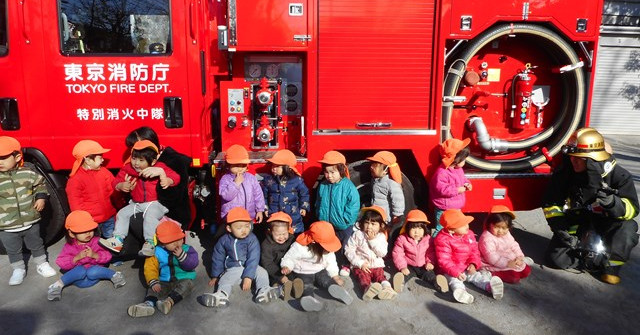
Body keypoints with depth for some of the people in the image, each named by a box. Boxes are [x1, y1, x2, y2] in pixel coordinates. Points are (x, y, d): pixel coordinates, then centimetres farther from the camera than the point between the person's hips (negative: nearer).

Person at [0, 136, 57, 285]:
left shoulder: (29, 174, -8)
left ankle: (42, 264, 37)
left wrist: (41, 197, -6)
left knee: (36, 245, 19)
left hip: (30, 222, 0)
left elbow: (40, 185, 8)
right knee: (13, 250, 17)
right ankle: (18, 269, 37)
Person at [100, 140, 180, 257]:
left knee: (150, 216, -31)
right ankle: (117, 239, 5)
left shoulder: (160, 168, -12)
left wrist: (168, 181, -38)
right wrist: (121, 186, -19)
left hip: (155, 203, -6)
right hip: (136, 203, 6)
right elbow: (117, 180, 5)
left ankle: (150, 243, -23)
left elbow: (176, 177, -15)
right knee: (122, 214, -3)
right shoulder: (128, 169, -1)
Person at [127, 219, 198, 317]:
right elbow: (150, 268, -4)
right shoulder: (157, 253, 2)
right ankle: (148, 303, -50)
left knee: (187, 284, -32)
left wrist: (182, 255, -24)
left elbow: (192, 265, -11)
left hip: (183, 280, -1)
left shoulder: (187, 249, 0)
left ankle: (170, 301, -50)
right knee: (153, 288, -23)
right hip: (164, 282, 2)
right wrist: (153, 282, -20)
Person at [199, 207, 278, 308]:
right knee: (225, 279, -26)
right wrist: (215, 276, 9)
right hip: (233, 269, 0)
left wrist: (248, 277, -26)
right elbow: (218, 259, 7)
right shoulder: (224, 240, -5)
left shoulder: (252, 239, -14)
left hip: (250, 267, 0)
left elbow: (253, 259, -18)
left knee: (262, 273, -24)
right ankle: (221, 295, -48)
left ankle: (263, 291, -38)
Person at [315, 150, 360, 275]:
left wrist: (346, 219, -18)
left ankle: (345, 265, 33)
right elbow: (318, 203, 9)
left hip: (344, 226, -3)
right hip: (326, 225, 4)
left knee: (344, 246, 14)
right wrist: (320, 217, 3)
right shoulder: (323, 185, -3)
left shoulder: (348, 186, -18)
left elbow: (353, 205, -18)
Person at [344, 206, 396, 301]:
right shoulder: (357, 234, -3)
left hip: (376, 265, 3)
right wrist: (360, 263, -13)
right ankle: (367, 288, -58)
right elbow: (349, 250, -7)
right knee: (363, 277, -29)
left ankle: (387, 288, -48)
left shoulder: (381, 237, 5)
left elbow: (382, 253, -7)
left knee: (380, 275, -24)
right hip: (361, 266, -3)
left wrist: (373, 240, -14)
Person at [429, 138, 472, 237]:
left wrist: (467, 184, -1)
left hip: (456, 208, 9)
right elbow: (442, 189, -31)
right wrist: (458, 190, -27)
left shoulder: (458, 169, 4)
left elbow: (463, 179, 21)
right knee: (441, 230, 1)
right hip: (444, 210, -9)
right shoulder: (442, 173, -27)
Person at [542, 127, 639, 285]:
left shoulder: (618, 176, -17)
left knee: (627, 227, -34)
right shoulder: (563, 175, -10)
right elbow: (550, 204, -2)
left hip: (606, 225, -1)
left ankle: (612, 265, -11)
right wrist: (561, 229, -14)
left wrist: (612, 202, -48)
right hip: (577, 224, 1)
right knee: (556, 257, -18)